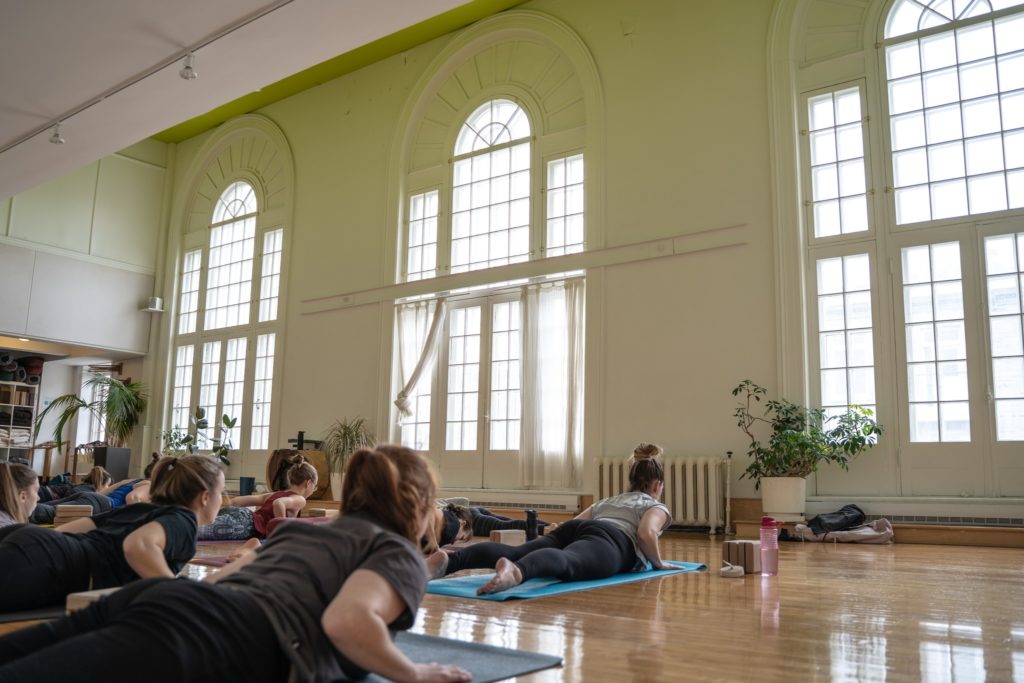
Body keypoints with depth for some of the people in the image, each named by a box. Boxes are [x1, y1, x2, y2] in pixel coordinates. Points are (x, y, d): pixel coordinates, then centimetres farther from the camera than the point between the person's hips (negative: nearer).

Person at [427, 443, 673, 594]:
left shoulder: (606, 501, 43)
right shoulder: (657, 507, 26)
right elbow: (646, 533, 2)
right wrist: (658, 562, 20)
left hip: (573, 529, 6)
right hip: (609, 541, -5)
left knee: (515, 553, -20)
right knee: (566, 562, -38)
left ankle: (448, 561, -46)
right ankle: (515, 572, -72)